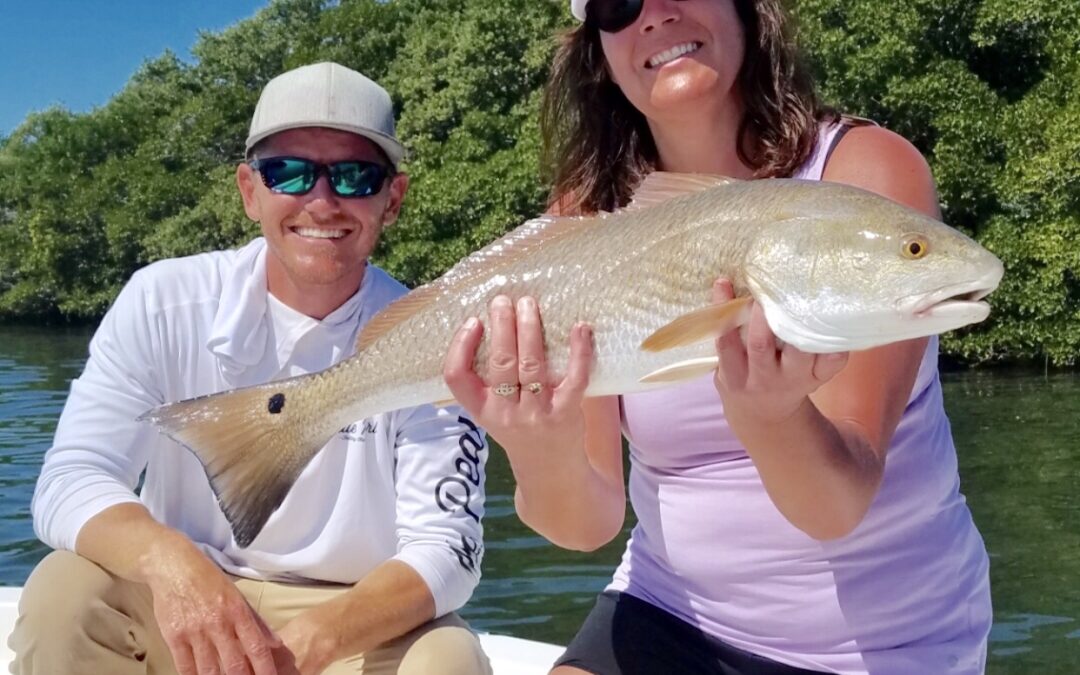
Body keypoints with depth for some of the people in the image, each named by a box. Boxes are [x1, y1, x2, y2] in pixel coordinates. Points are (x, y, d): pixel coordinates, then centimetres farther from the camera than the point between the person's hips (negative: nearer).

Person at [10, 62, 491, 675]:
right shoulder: (164, 302, -9)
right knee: (64, 593, -26)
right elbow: (70, 480, -15)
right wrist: (167, 560, -38)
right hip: (184, 606, 1)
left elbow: (445, 547, -17)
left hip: (364, 623, -1)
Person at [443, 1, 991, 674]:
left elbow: (838, 505, -21)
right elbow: (591, 521, -12)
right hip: (671, 614, 2)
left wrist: (769, 416, -41)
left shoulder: (865, 171, -15)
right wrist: (545, 459, -32)